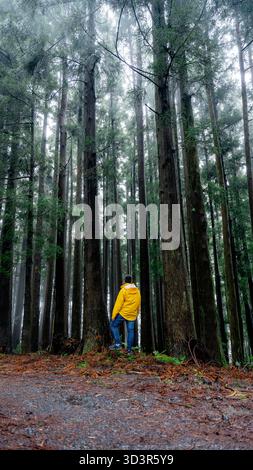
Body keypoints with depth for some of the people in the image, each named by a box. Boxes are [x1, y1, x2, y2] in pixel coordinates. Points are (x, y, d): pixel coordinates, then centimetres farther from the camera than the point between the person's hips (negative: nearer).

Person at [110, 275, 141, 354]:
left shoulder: (123, 290, -10)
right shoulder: (137, 291, 8)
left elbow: (118, 304, -13)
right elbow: (138, 304, 15)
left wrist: (113, 315, -10)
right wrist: (136, 314, 25)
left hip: (123, 313, -5)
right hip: (132, 315, 5)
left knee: (114, 325, 8)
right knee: (130, 331, 8)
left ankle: (117, 343, -1)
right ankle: (129, 349, 9)